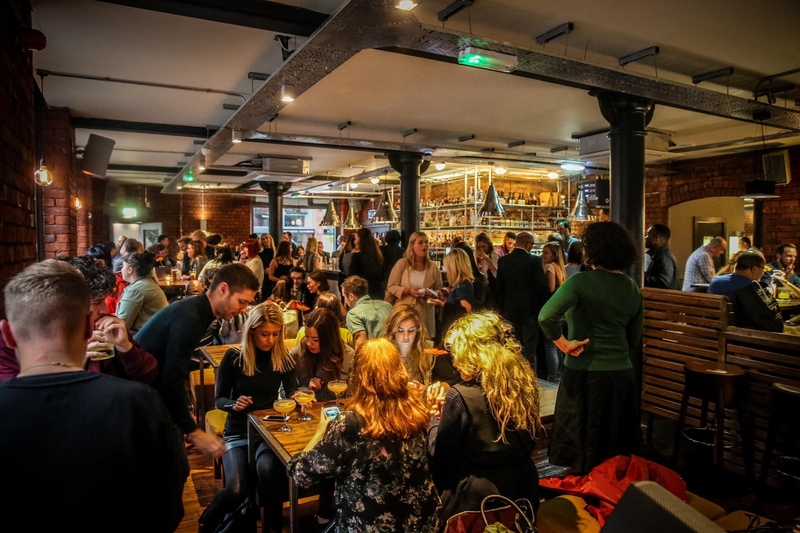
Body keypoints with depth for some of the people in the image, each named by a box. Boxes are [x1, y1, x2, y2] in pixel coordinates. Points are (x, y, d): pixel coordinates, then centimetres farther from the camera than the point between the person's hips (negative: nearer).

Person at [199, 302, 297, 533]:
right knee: (237, 489, -21)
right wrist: (234, 404, -26)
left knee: (267, 468, -32)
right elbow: (219, 399, -3)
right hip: (238, 431, 0)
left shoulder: (283, 357, -4)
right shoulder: (234, 356, -9)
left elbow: (291, 393, -3)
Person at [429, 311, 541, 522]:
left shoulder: (461, 395, -22)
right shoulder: (523, 384, -4)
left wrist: (435, 415, 3)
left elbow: (438, 455, -11)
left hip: (476, 499, -6)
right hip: (522, 490, 6)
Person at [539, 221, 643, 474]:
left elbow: (546, 316, -28)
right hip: (621, 374, 5)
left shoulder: (581, 281, -14)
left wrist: (564, 345, -15)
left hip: (584, 374, -5)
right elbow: (633, 341, 11)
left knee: (582, 446, 11)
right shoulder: (633, 289, 4)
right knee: (616, 448, 19)